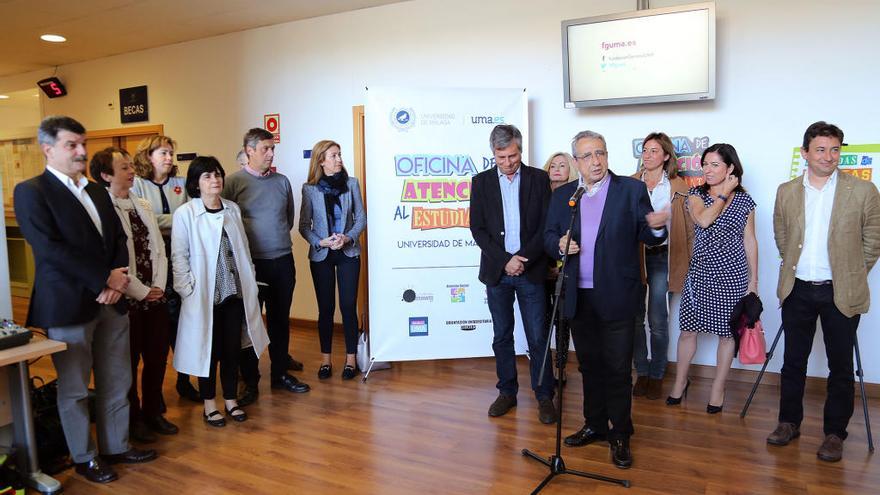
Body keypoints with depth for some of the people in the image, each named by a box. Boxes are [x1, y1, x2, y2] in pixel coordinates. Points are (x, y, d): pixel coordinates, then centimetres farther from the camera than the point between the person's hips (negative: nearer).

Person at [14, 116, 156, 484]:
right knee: (74, 388, 8)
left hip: (111, 301, 7)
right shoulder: (31, 192, -7)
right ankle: (84, 458, 24)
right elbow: (51, 249, -16)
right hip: (68, 305, -6)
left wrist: (118, 276, -7)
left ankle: (116, 446, 29)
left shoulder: (96, 191, 14)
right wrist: (104, 281, -16)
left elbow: (118, 237, 11)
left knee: (116, 382, 14)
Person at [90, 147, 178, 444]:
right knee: (129, 363, 10)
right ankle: (133, 419, 27)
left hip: (155, 297, 6)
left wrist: (158, 287, -2)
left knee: (158, 357, 14)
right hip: (127, 300, -6)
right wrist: (142, 293, -12)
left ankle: (153, 412, 32)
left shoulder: (143, 206, 9)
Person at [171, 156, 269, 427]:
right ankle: (209, 404, 23)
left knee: (232, 348, 10)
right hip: (204, 294, -3)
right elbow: (179, 256, -7)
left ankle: (231, 399, 25)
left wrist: (249, 282, 8)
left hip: (234, 291, 4)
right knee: (209, 350, 7)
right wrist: (189, 290, -12)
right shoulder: (185, 213, -7)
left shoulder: (232, 209, 6)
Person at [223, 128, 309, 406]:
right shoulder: (234, 182, -5)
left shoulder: (282, 181, 7)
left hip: (282, 261, 4)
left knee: (280, 320, 13)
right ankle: (250, 382, 18)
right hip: (250, 263, -4)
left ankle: (280, 374, 27)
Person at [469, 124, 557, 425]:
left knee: (538, 337, 2)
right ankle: (507, 392, 23)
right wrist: (504, 260, -10)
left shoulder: (539, 179, 2)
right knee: (502, 336, 10)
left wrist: (524, 258, -12)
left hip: (531, 270, -1)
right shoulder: (481, 181, 5)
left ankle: (544, 395, 15)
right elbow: (477, 228, 0)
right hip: (497, 270, 2)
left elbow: (546, 225, -2)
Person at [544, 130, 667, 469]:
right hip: (578, 298, 4)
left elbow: (647, 237, -2)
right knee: (589, 365, 16)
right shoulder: (562, 195, 8)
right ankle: (594, 425, 32)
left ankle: (620, 435, 20)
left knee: (618, 368, 4)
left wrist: (656, 227, -25)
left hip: (616, 297, -3)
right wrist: (560, 245, -12)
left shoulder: (631, 190, -1)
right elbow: (549, 237, 10)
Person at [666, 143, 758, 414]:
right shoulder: (696, 194, 3)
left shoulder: (744, 200, 3)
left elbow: (749, 240, 5)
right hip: (700, 272, 0)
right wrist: (724, 194, -9)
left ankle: (718, 389, 22)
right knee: (688, 329, 4)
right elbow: (702, 220, -18)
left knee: (727, 333, 7)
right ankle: (680, 381, 24)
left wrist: (753, 280, 4)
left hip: (732, 274, 0)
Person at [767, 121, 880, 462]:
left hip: (841, 293, -2)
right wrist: (796, 267, 11)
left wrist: (851, 277, 4)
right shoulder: (786, 192, 2)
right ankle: (789, 422, 27)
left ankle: (835, 433, 23)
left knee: (840, 366, 8)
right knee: (793, 361, 12)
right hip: (798, 290, 2)